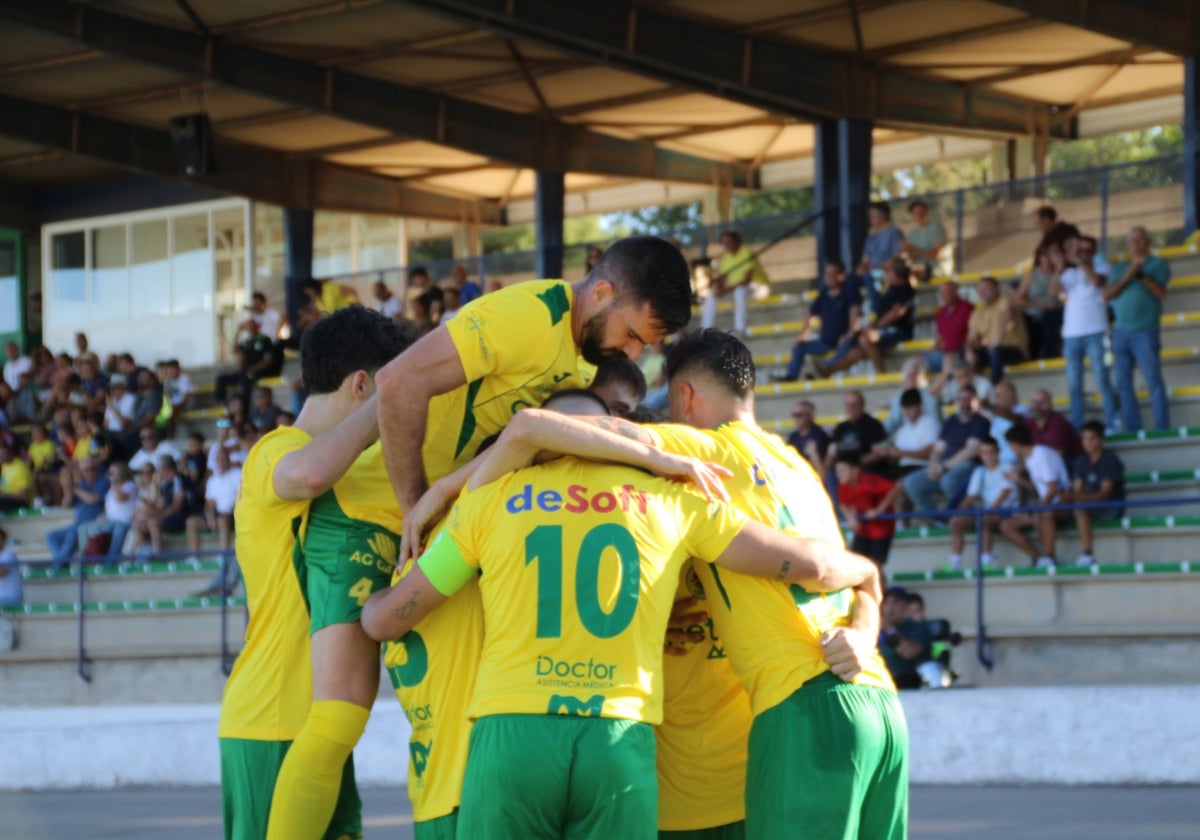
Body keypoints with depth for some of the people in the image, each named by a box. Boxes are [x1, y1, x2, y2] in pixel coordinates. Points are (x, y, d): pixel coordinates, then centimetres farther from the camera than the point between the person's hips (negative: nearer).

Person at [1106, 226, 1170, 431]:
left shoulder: (1158, 264, 7)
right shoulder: (1119, 268, 19)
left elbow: (1161, 293, -6)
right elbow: (1107, 295, 5)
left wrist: (1141, 275, -15)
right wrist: (1126, 278, -8)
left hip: (1145, 331, -5)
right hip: (1120, 331, 5)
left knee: (1153, 381, -11)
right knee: (1123, 383, 2)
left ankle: (1162, 427, -11)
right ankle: (1132, 428, 5)